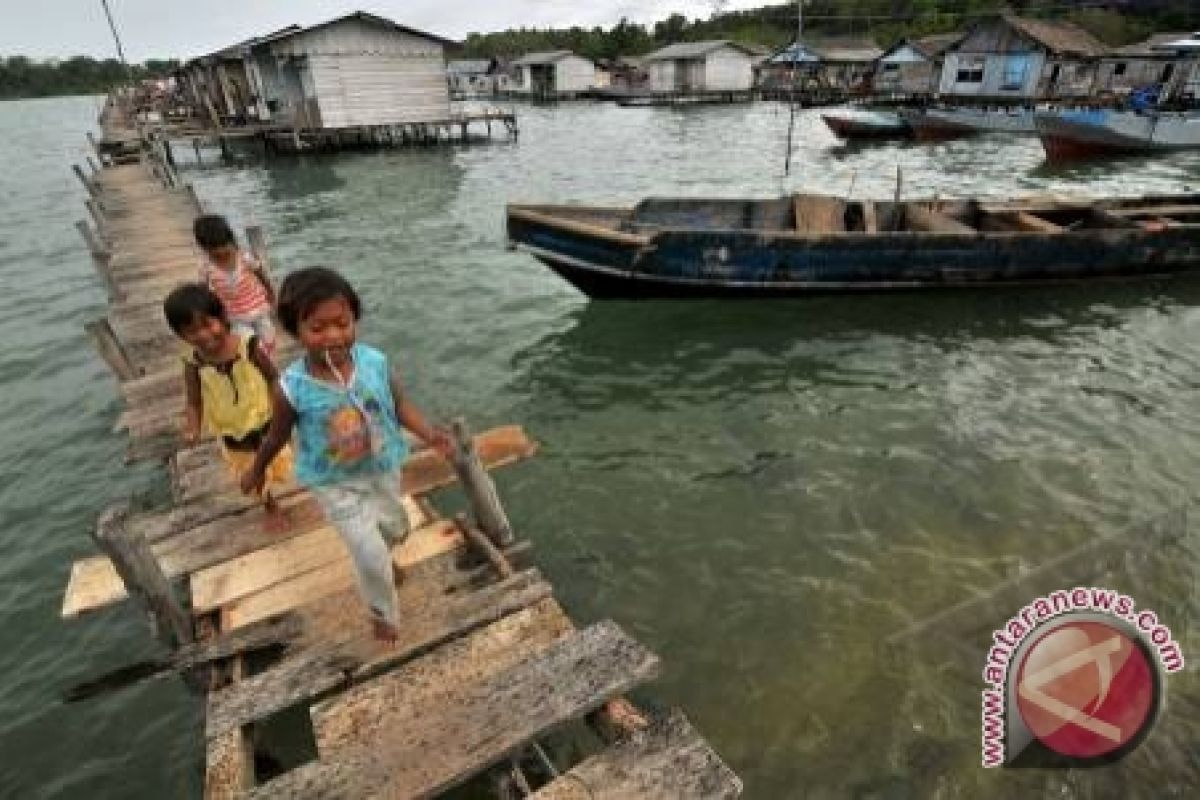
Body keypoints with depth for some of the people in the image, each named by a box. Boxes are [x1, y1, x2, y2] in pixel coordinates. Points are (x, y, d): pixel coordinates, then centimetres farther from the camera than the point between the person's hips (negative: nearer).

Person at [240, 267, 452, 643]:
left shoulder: (375, 362, -22)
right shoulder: (291, 387, -26)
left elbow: (401, 405, -9)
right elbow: (277, 435, -7)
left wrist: (430, 434, -26)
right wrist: (256, 471, 9)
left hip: (382, 468, 3)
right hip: (335, 483, -3)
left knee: (396, 529, 27)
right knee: (372, 558, 0)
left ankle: (379, 557, 64)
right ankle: (382, 614, 31)